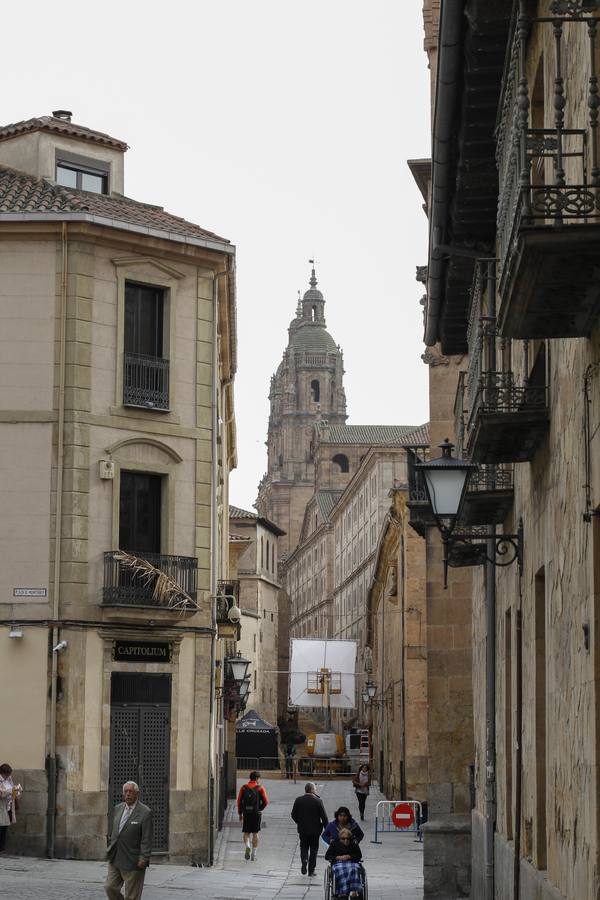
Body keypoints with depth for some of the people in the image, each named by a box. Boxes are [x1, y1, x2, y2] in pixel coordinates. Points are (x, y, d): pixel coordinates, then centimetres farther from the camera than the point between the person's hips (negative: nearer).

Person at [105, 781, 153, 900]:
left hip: (133, 862, -6)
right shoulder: (118, 808, 10)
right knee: (110, 887, 4)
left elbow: (147, 839, -14)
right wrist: (110, 848, 15)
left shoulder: (145, 812, -11)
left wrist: (144, 858, -19)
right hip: (115, 859, 6)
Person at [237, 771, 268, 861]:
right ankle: (253, 854, 9)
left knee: (246, 832, 9)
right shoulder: (260, 788, -3)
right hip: (256, 813, -1)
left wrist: (240, 813, 8)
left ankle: (247, 846, -19)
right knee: (255, 833, 9)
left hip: (246, 813, 1)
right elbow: (265, 801, -8)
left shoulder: (243, 788, 3)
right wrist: (260, 809, 8)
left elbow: (239, 801, 1)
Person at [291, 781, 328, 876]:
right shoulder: (318, 801, -13)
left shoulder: (298, 800, -5)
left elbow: (293, 815, 0)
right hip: (315, 829, -2)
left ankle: (304, 859, -12)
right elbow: (324, 816, -11)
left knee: (304, 847, 17)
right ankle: (311, 870, 11)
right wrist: (326, 828, 2)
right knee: (314, 849, 10)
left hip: (302, 829, 2)